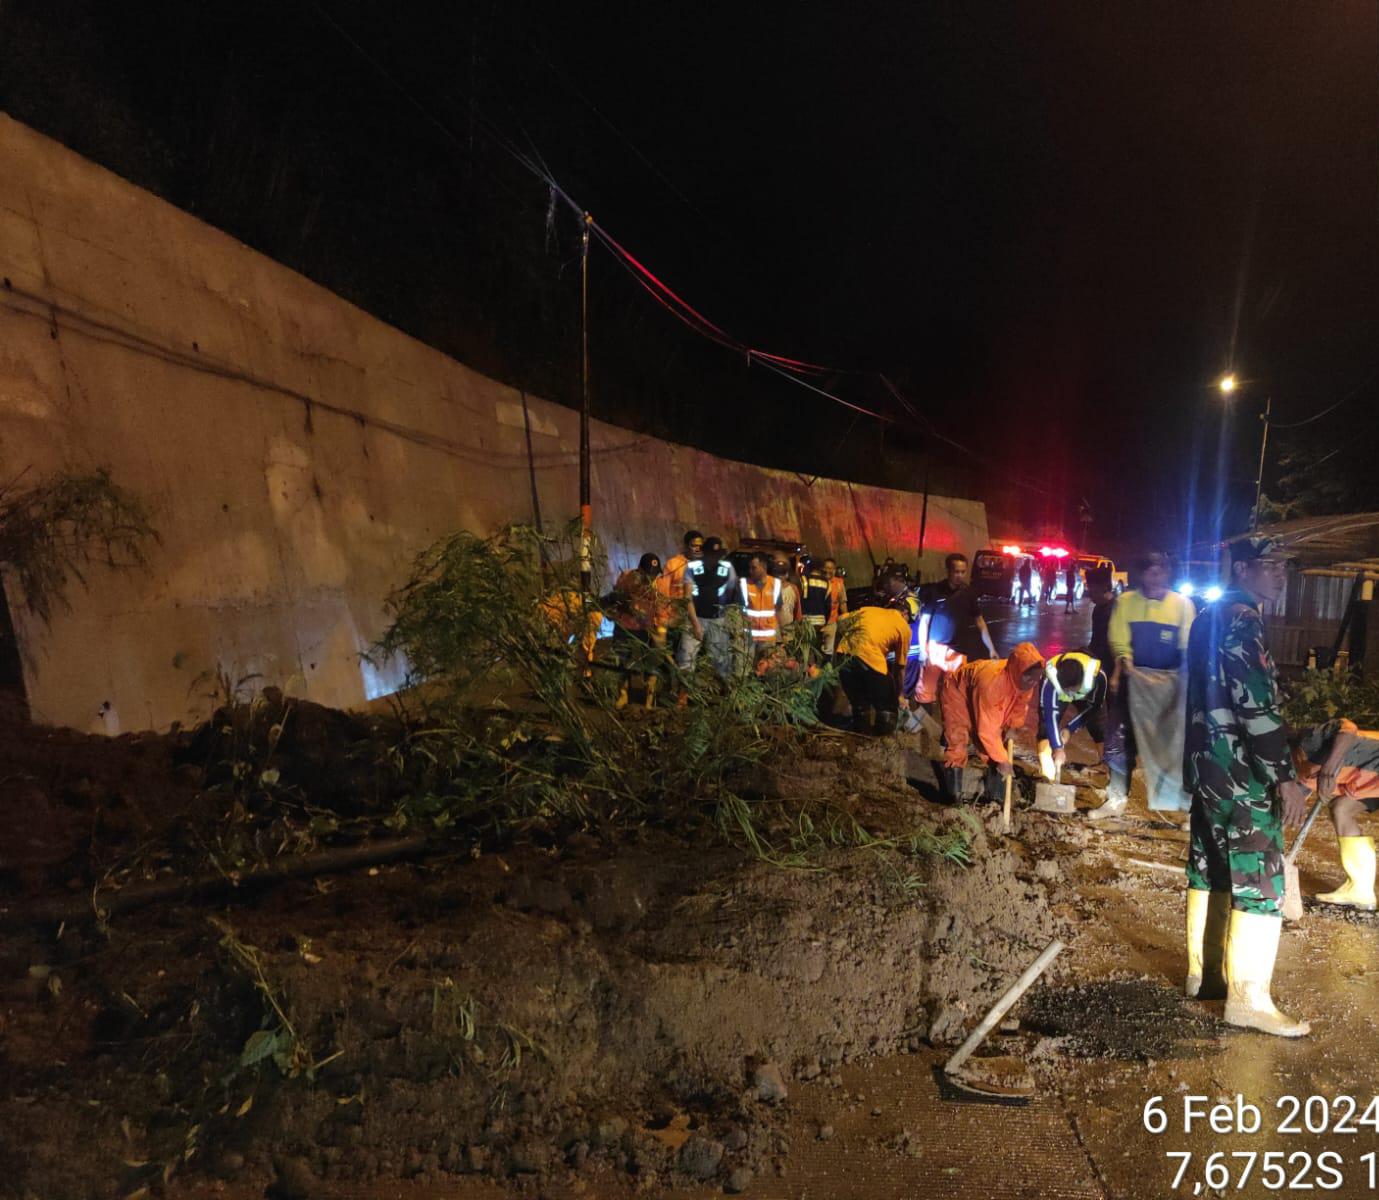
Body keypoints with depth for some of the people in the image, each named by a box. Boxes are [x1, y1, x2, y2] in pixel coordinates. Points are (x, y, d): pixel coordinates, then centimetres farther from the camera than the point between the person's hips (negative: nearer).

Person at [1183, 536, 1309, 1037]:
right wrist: (1285, 776, -21)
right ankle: (1247, 997, 3)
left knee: (1209, 871, 15)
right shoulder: (1241, 619, -16)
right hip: (1240, 774, -10)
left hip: (1209, 765, 10)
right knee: (1260, 883, -3)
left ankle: (1203, 973, 25)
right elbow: (1258, 705, -23)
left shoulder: (1210, 616, 15)